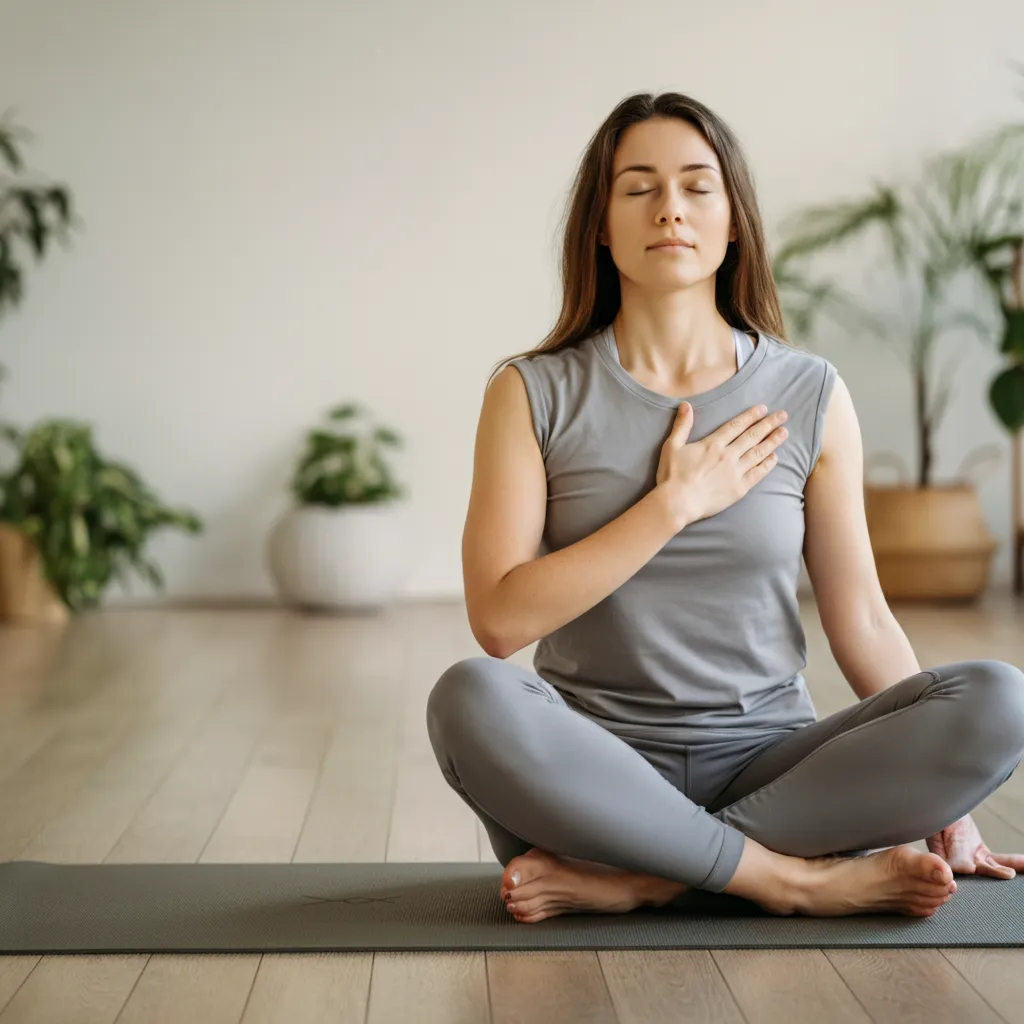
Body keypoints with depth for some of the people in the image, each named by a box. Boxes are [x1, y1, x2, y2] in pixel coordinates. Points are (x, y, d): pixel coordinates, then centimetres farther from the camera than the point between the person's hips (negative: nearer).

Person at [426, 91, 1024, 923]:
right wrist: (676, 504, -12)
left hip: (767, 765, 2)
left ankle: (637, 879, -21)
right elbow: (500, 619, -10)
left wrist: (941, 807, 4)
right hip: (596, 769, -2)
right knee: (470, 700, -34)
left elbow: (861, 618, 5)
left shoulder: (810, 395, 3)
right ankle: (796, 876, -22)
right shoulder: (535, 394, 0)